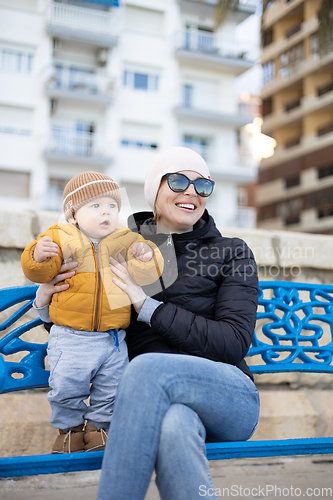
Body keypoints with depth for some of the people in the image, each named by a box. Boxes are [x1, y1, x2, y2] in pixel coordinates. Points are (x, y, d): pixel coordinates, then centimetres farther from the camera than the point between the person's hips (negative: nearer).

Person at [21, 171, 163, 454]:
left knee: (111, 390, 9)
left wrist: (145, 258, -20)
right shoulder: (61, 240, -2)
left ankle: (98, 427, 31)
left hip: (113, 338, 2)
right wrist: (38, 257, -26)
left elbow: (143, 277, 1)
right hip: (70, 336, -2)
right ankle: (71, 428, 24)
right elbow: (41, 274, -5)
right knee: (65, 387, -2)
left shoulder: (126, 242, 4)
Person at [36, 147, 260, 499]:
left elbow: (235, 342, -7)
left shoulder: (232, 253, 7)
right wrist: (46, 301, -4)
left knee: (149, 367, -34)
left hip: (228, 396, 0)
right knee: (174, 425, -38)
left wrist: (148, 305, -12)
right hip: (154, 399, 1)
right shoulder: (122, 251, 12)